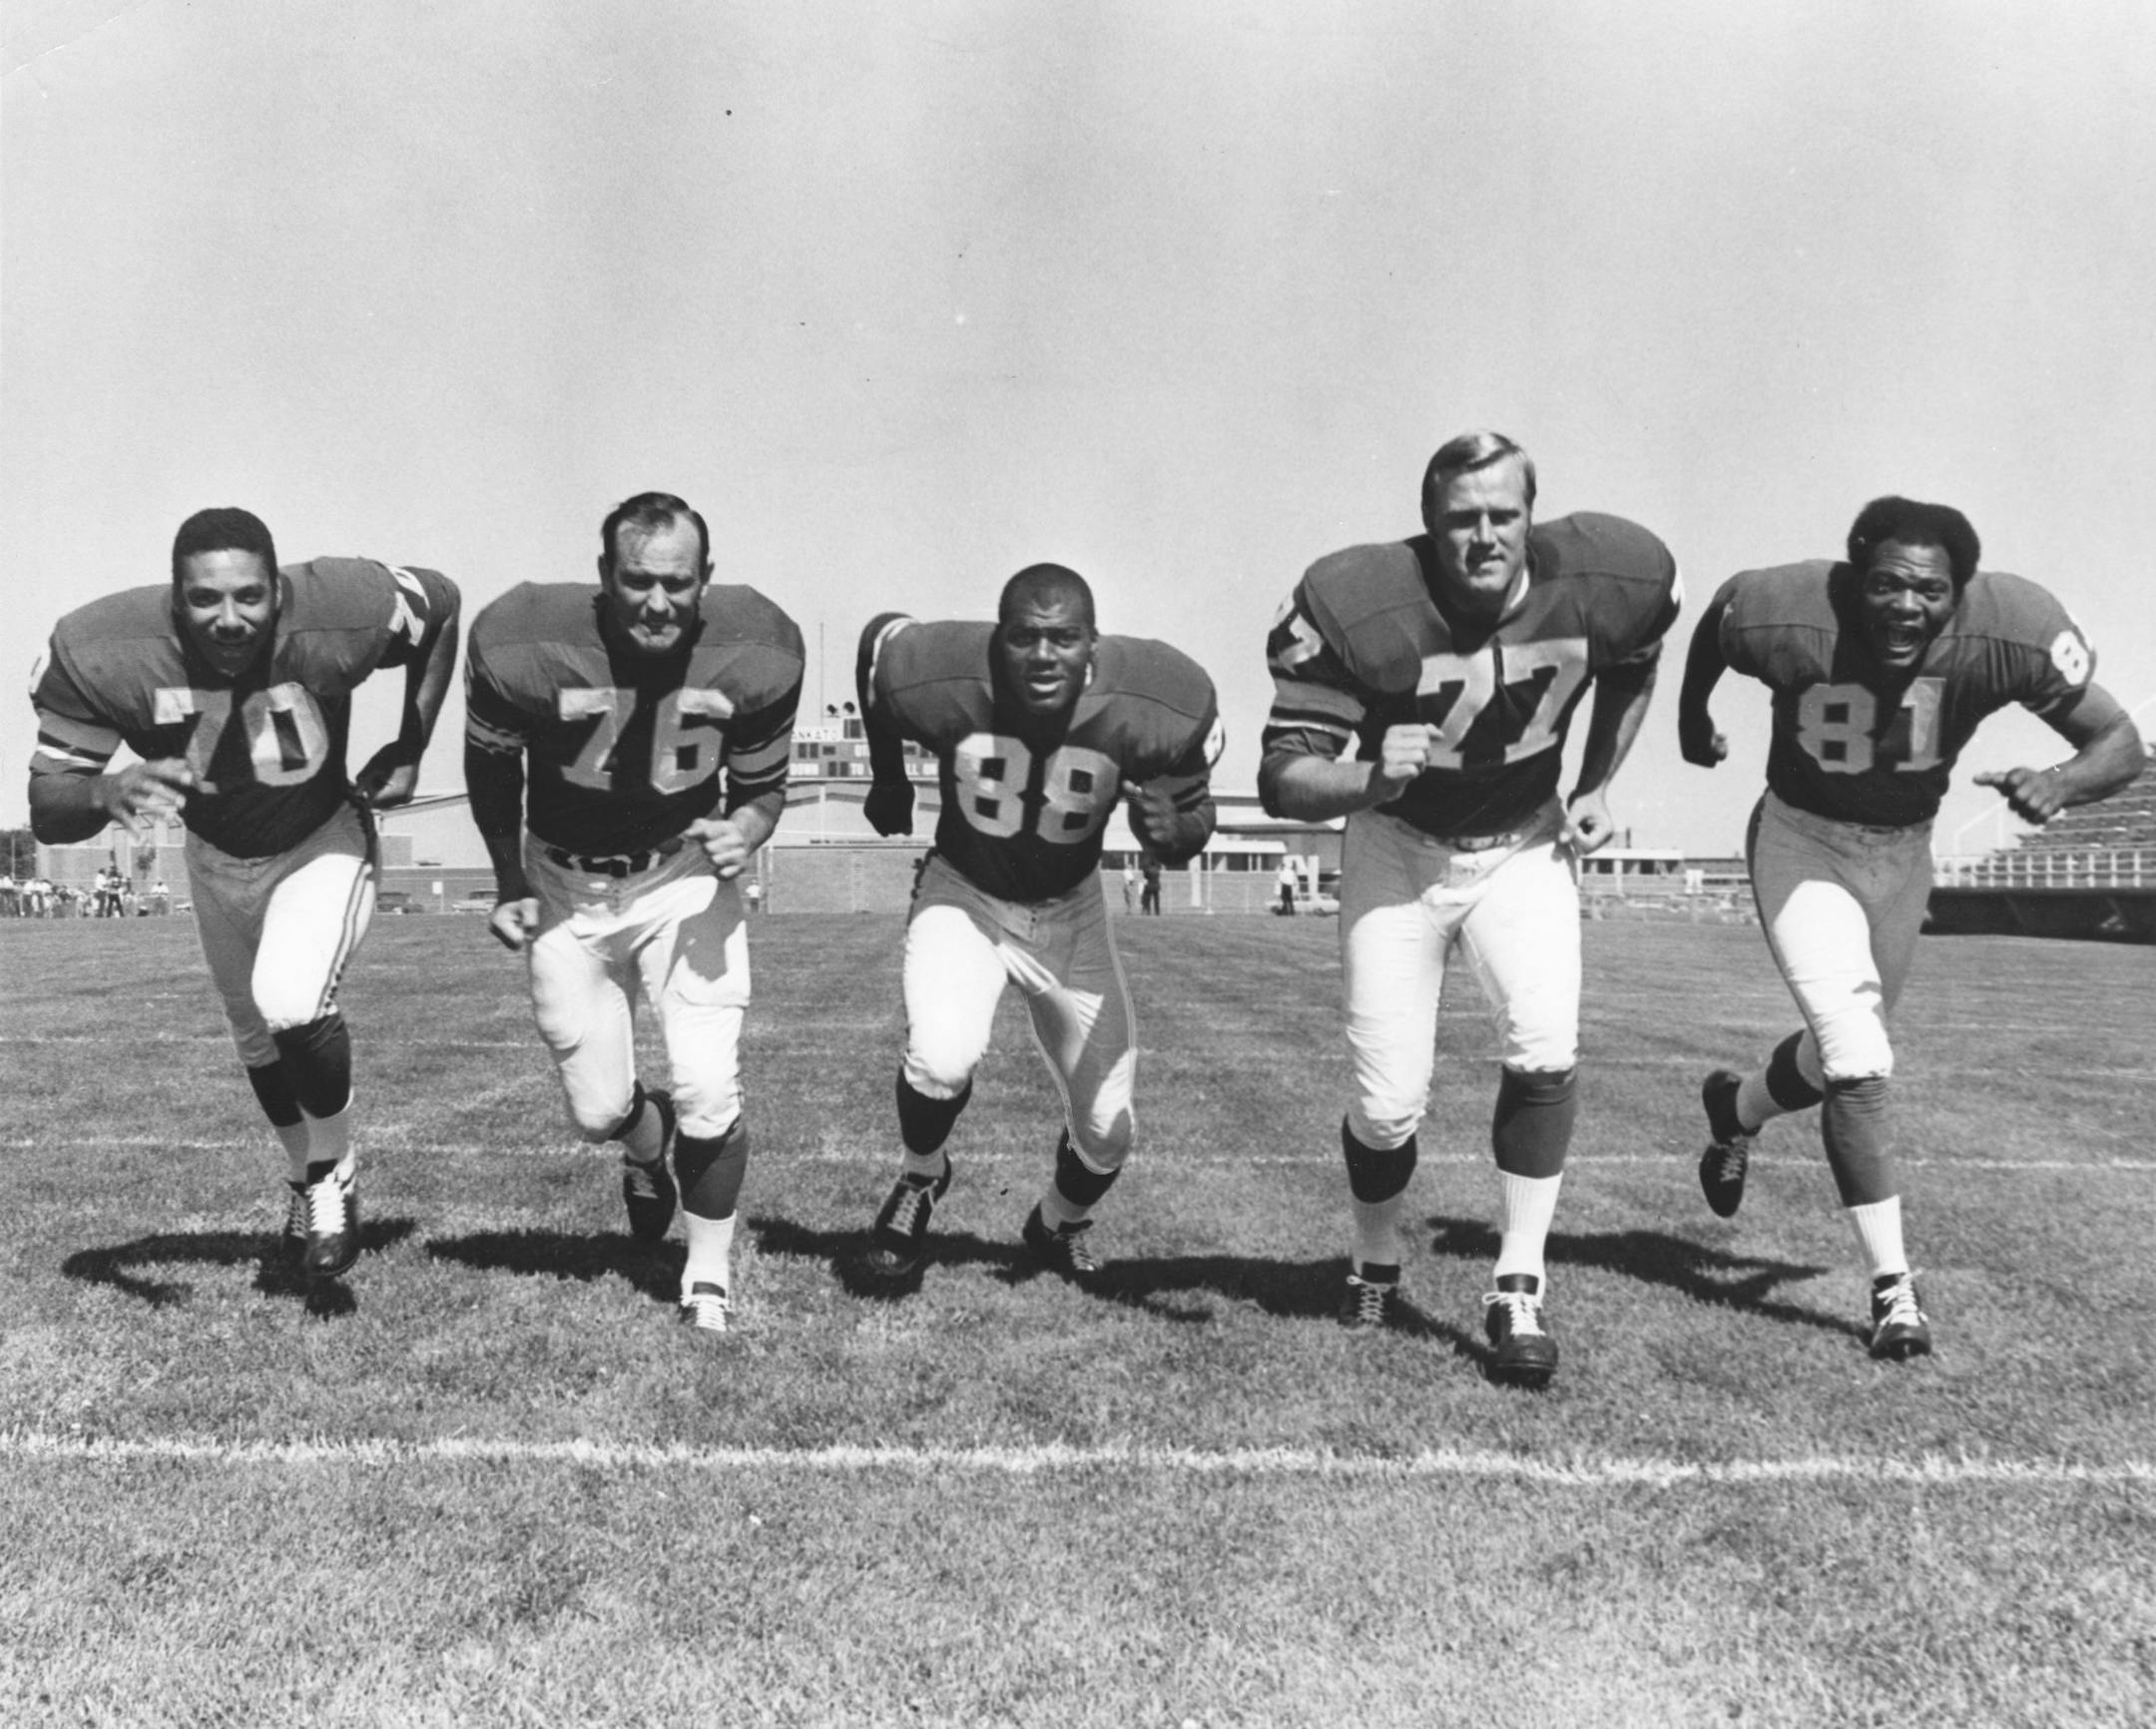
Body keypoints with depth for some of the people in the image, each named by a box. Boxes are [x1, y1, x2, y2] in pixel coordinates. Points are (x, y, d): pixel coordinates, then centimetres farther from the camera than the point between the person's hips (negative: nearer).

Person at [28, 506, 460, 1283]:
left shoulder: (341, 613, -33)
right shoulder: (101, 655, -31)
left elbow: (443, 603, -11)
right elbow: (47, 808, -24)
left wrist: (409, 749, -13)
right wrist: (107, 793, -48)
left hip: (325, 839, -3)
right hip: (217, 857, 3)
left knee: (292, 1005, -27)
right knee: (259, 1039, 19)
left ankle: (333, 1170, 3)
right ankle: (308, 1181, 47)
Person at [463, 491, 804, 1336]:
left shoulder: (753, 655, -19)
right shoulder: (525, 646, -23)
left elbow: (761, 786, -4)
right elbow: (490, 762, -2)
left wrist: (743, 831, -25)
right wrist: (508, 881, -1)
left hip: (685, 871, 0)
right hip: (565, 884, 0)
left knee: (708, 1091, -10)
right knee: (597, 1110, 6)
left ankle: (708, 1274, 15)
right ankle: (649, 1152, 45)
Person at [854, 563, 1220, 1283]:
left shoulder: (1154, 709, -26)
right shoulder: (940, 680, -27)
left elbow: (1195, 812, -9)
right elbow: (879, 636, -3)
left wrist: (1171, 827, -34)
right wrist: (888, 779, 6)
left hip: (1069, 912, 2)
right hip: (962, 897, -2)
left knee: (1106, 1135, 7)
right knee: (942, 1059, -31)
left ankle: (1058, 1226, 43)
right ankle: (920, 1176, 5)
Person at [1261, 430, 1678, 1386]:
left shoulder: (1609, 579, -18)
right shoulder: (1358, 606, -28)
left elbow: (1630, 669, 9)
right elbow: (1281, 780, -27)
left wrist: (1596, 786, 4)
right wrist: (1372, 776, -46)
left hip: (1525, 843, 2)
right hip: (1397, 847, -2)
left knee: (1545, 1050, -19)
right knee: (1388, 1103, -3)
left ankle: (1518, 1288, -2)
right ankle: (1375, 1265, 28)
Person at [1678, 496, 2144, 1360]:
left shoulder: (2010, 631, -25)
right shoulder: (1788, 616, -28)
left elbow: (2121, 743, -18)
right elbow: (1714, 618, -3)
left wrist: (2060, 783, -41)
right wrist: (1692, 719, 12)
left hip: (1901, 851, 4)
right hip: (1800, 838, -3)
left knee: (1845, 1059, 19)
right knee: (1859, 1065, -16)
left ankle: (1736, 1109, 53)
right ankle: (1892, 1284, -2)